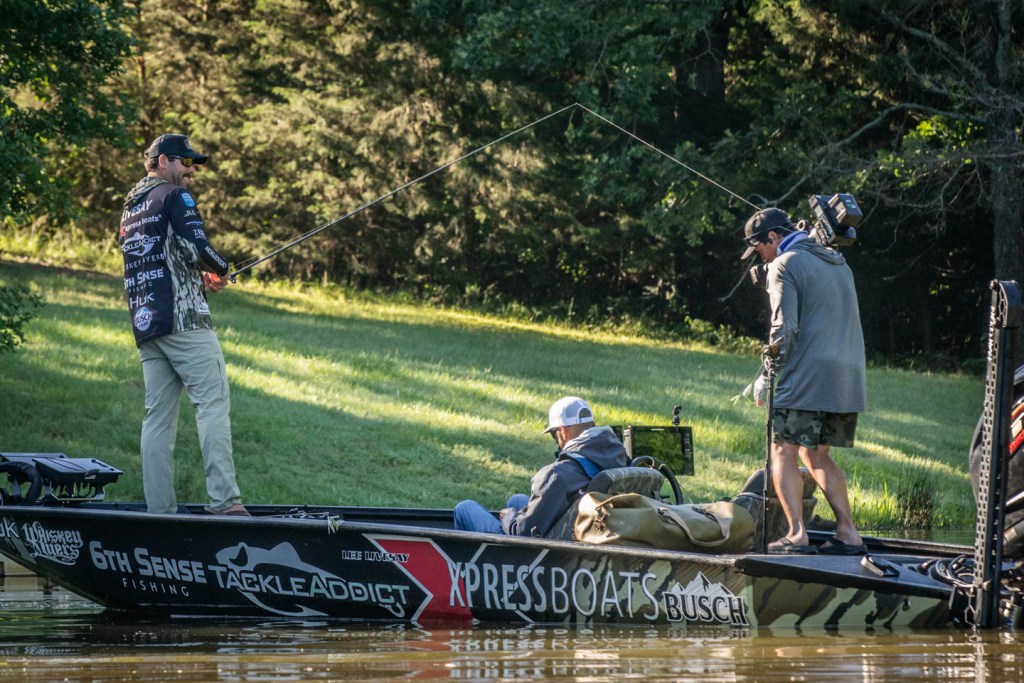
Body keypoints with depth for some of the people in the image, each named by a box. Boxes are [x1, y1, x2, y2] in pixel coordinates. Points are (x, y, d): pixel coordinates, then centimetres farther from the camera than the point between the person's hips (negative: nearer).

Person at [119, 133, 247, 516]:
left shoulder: (131, 209, 24)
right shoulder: (174, 196, -3)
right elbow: (196, 246, -16)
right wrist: (220, 270, 4)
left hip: (145, 324, 8)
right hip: (184, 319, -8)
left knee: (158, 416, 5)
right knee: (213, 403, -12)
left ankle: (159, 510, 0)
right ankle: (224, 501, -22)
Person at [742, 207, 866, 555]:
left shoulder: (785, 265, -4)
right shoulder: (838, 263, 22)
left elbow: (785, 330, -12)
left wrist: (767, 375, -3)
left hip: (809, 377, -8)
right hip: (851, 378, 8)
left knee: (784, 452, -3)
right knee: (817, 455, 17)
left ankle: (797, 534, -16)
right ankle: (848, 533, 9)